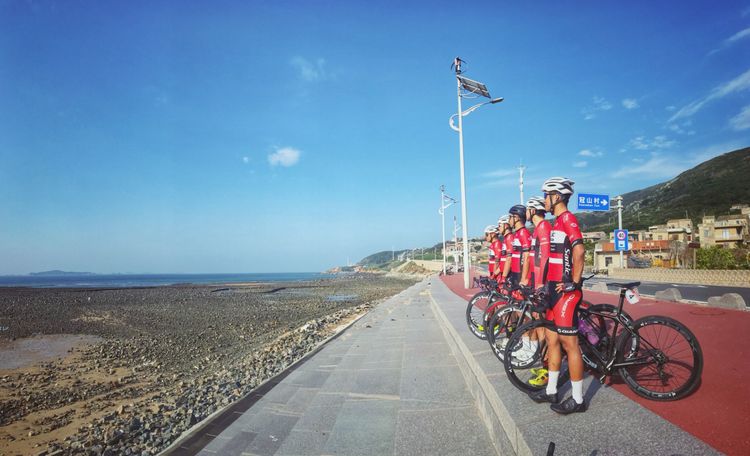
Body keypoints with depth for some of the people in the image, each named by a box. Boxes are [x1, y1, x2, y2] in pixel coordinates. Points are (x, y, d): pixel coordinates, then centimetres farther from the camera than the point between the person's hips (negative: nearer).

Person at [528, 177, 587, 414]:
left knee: (569, 343, -2)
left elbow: (579, 251, -25)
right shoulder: (557, 222, 17)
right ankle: (551, 390, 27)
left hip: (566, 291, -10)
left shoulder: (568, 219, -13)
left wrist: (574, 282, -20)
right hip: (555, 289, 10)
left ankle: (577, 399, 11)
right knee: (551, 339, 15)